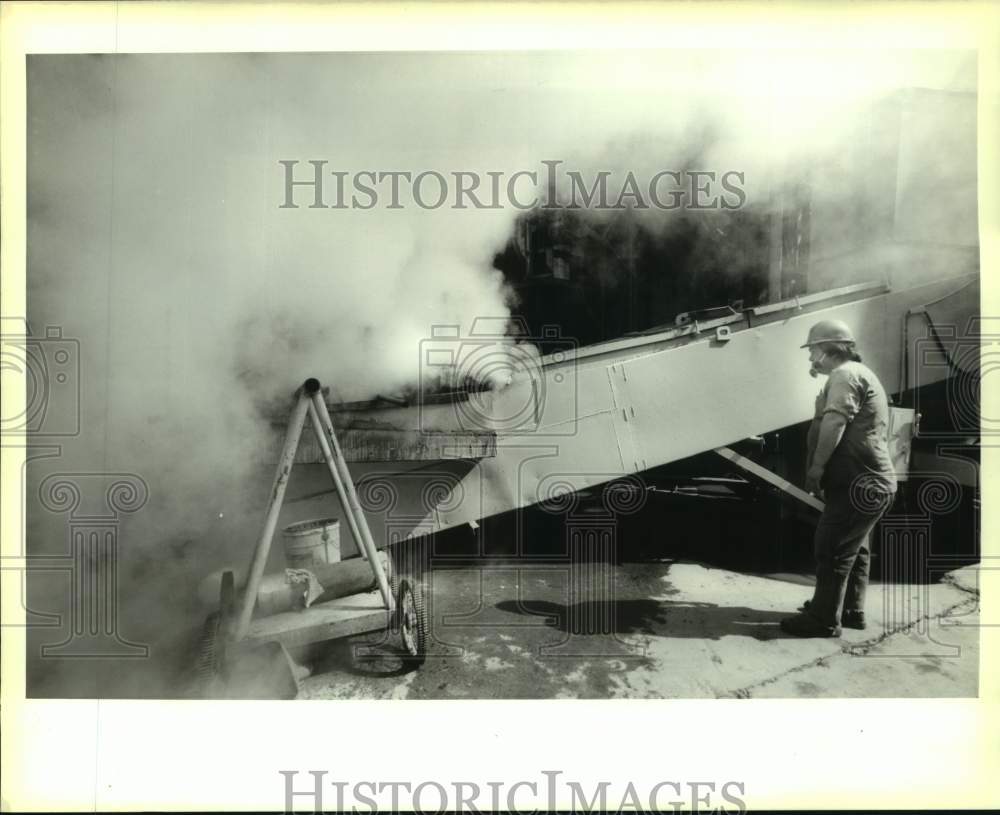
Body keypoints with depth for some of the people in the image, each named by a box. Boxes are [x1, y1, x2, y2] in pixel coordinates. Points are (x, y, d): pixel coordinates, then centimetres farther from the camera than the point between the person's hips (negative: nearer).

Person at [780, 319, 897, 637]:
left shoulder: (845, 374, -13)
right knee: (853, 549, 18)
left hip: (858, 483, -11)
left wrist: (817, 466, -21)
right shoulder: (859, 374, 22)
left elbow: (834, 423, -25)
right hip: (868, 480, 11)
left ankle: (824, 620, 1)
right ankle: (852, 611, 29)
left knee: (831, 550, -6)